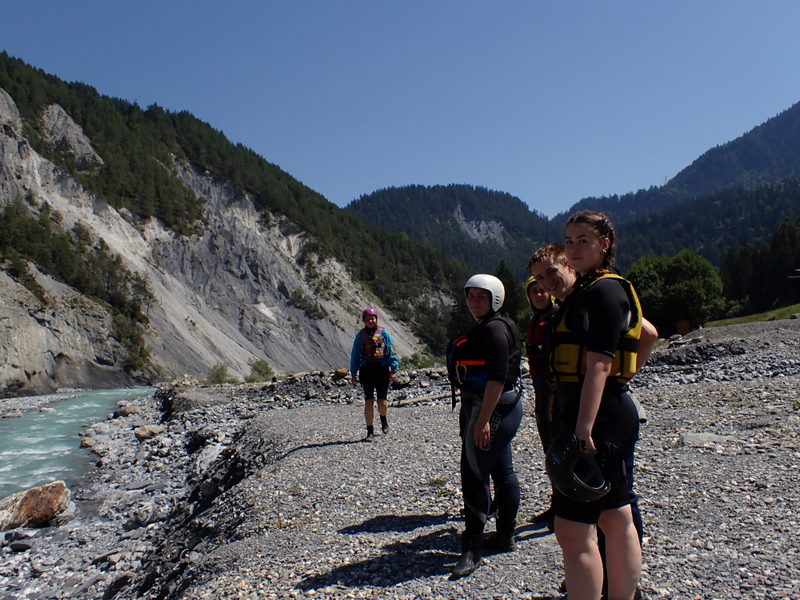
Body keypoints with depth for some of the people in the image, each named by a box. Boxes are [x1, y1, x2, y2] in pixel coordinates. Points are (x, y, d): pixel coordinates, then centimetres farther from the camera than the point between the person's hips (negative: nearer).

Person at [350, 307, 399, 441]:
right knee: (368, 401, -1)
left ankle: (383, 420, 32)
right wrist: (353, 374, 7)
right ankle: (370, 431, 8)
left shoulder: (384, 333, 3)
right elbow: (355, 356, 12)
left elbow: (392, 352, 2)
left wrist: (393, 370, -6)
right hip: (366, 370, 1)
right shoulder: (360, 336, 8)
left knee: (382, 403, -1)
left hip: (382, 370, -1)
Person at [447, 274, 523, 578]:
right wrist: (470, 416, 21)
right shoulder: (482, 329, 16)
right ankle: (505, 536, 26)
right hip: (485, 407, 11)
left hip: (493, 408, -11)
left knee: (474, 475, -10)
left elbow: (497, 378, -23)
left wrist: (483, 420, -27)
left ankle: (471, 548, -3)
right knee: (502, 471, 15)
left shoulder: (495, 329, -16)